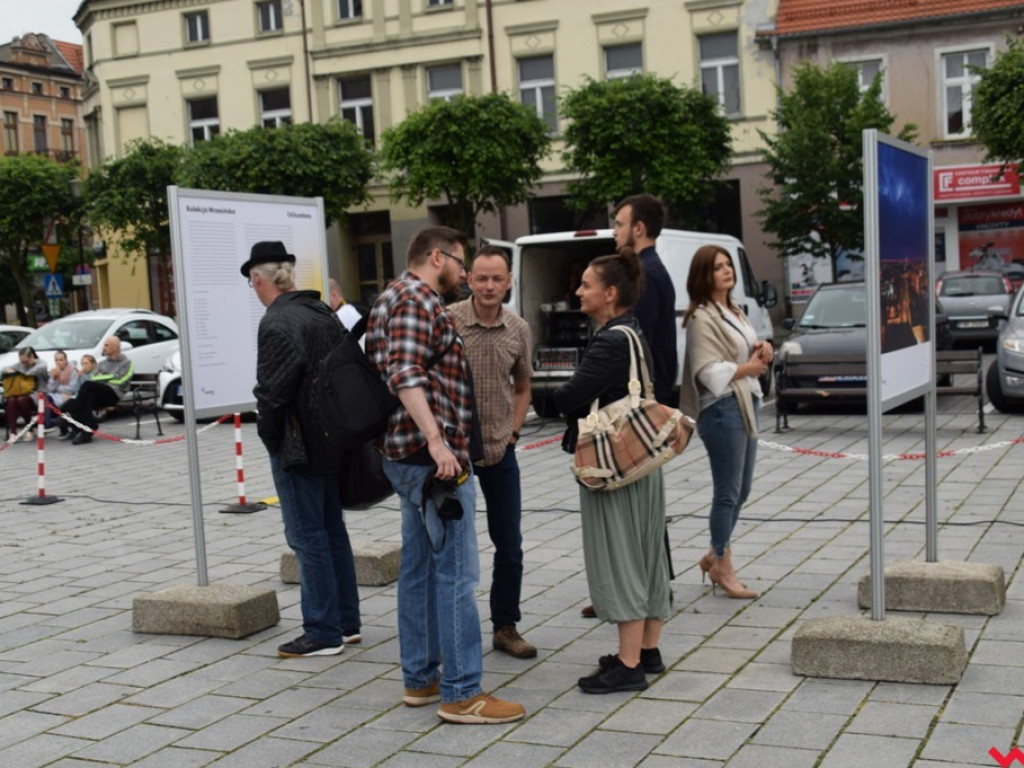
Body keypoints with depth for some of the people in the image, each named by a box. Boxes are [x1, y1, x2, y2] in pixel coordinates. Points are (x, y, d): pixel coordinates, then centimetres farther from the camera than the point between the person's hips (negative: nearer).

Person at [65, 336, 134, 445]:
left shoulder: (127, 363, 10)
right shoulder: (102, 363, 29)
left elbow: (120, 380, -5)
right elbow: (93, 378, 14)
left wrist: (102, 377, 4)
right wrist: (110, 377, -1)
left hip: (114, 394, -4)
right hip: (99, 396, 4)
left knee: (88, 385, -30)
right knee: (89, 396, -34)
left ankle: (72, 413, -26)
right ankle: (87, 432, -40)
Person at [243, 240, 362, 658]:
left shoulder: (276, 323, -17)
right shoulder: (324, 314, 10)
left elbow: (272, 390, -20)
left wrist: (269, 436, -5)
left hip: (297, 446, -9)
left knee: (308, 536, -2)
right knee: (332, 530, 15)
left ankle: (323, 633, 4)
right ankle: (346, 622, 23)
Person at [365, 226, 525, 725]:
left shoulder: (397, 299, 21)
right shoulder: (417, 299, -12)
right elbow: (406, 374, -25)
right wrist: (436, 438, -32)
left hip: (411, 457, 11)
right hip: (433, 455, -11)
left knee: (420, 568, 14)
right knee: (456, 571, -8)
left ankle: (420, 678, 21)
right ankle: (461, 693, -5)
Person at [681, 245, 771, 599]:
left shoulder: (734, 311, 16)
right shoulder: (702, 318, -12)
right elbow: (710, 372, -18)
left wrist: (762, 350, 4)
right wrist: (749, 367, -12)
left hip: (746, 403, 9)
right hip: (722, 409, -9)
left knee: (741, 489, 15)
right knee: (728, 491, -1)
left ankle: (715, 557, 29)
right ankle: (722, 566, 11)